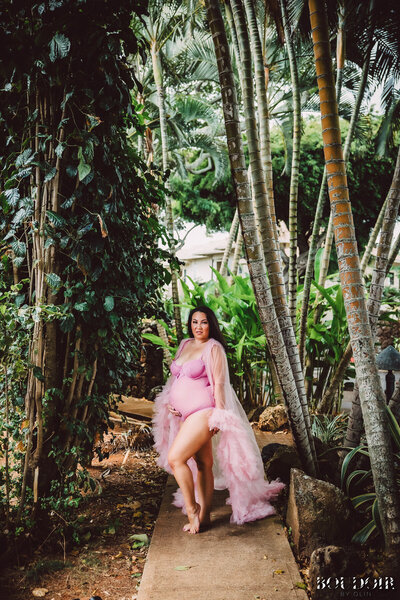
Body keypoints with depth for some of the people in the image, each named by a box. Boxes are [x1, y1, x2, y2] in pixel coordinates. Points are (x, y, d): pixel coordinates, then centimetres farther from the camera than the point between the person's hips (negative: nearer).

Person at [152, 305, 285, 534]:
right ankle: (204, 516, 17)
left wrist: (218, 416, -13)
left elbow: (219, 384, -10)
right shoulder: (185, 345, 14)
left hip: (202, 412, -7)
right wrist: (168, 401, 10)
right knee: (203, 462, 11)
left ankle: (192, 509, 0)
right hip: (184, 414, 7)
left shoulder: (214, 349, -7)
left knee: (175, 458, -15)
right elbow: (176, 378, 23)